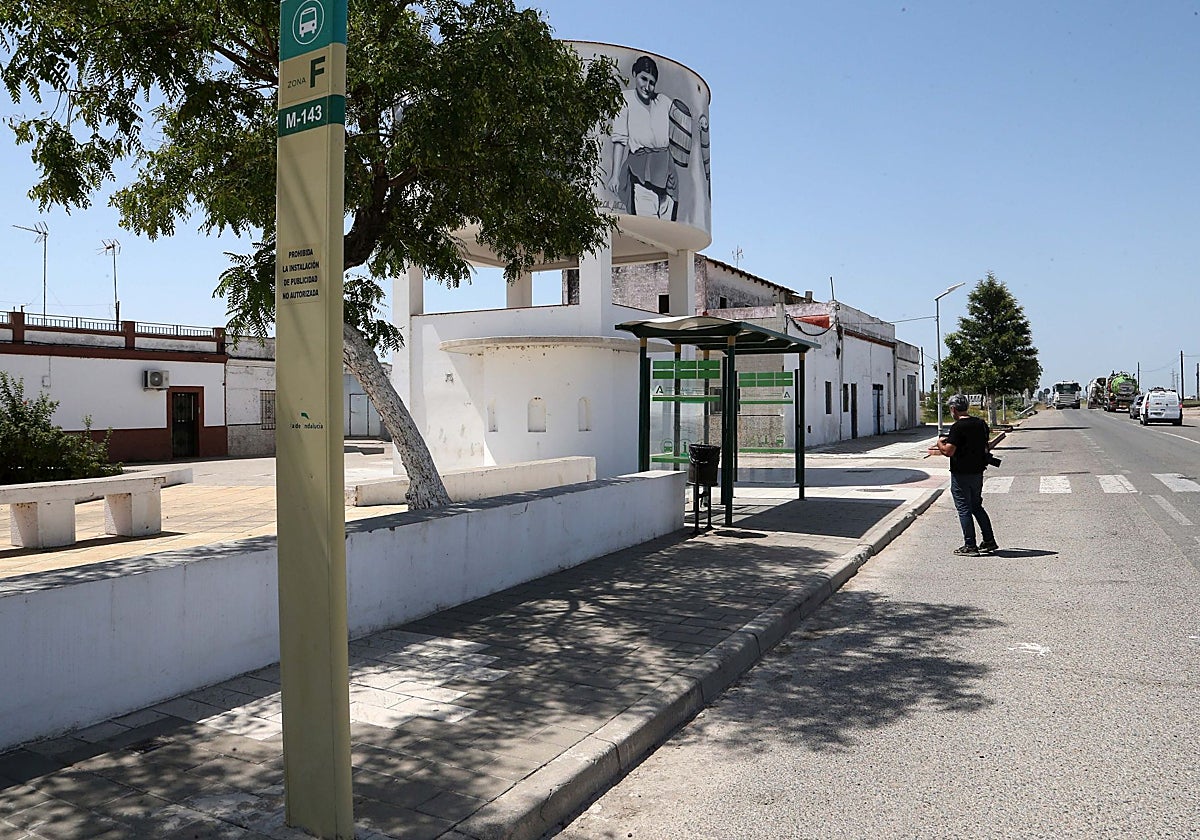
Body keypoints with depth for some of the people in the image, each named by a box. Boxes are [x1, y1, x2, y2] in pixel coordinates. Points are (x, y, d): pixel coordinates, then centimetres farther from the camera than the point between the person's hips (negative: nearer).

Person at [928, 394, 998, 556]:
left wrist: (940, 444, -1)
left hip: (961, 474, -7)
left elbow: (949, 451, -24)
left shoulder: (957, 427, -18)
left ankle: (970, 546, 4)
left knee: (964, 509, 1)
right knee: (977, 506, 20)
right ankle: (989, 541, 22)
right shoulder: (981, 424, 6)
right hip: (977, 472, 7)